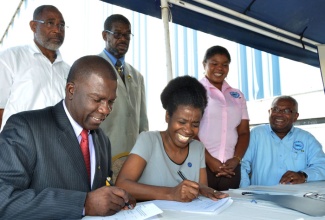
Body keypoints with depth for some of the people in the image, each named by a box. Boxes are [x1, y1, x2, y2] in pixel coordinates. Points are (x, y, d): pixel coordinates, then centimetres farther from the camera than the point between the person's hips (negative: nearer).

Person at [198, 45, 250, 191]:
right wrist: (209, 160, -13)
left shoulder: (237, 96, 14)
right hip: (200, 165, -4)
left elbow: (244, 132, 11)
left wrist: (236, 159, -4)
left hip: (230, 168, 4)